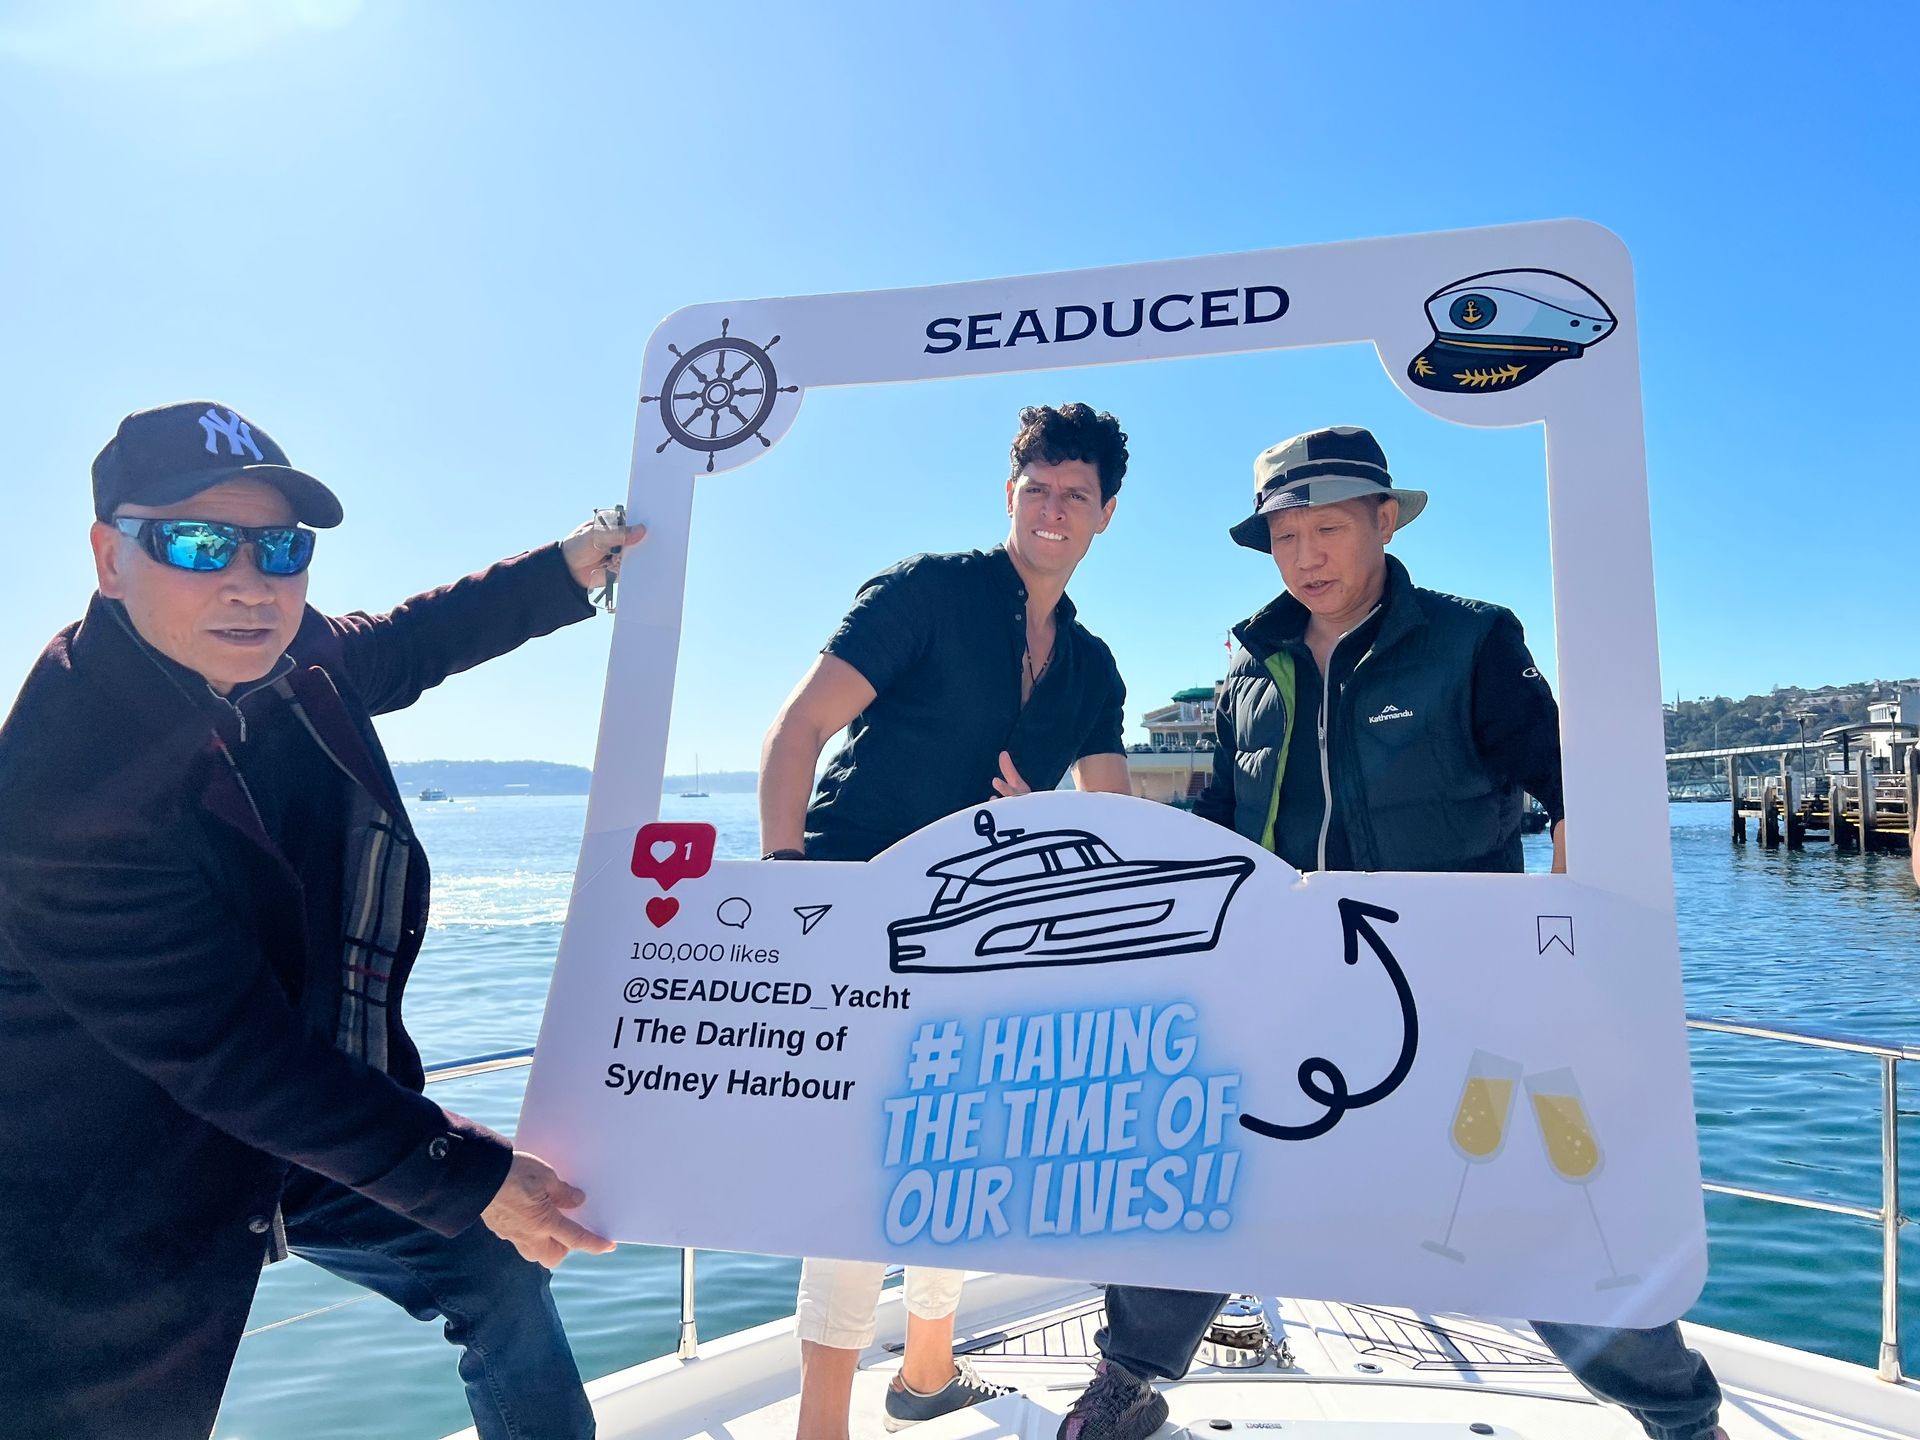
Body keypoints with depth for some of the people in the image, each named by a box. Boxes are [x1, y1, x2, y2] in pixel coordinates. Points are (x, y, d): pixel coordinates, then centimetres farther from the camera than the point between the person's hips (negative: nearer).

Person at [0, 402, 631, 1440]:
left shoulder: (292, 661, -11)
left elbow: (400, 647, 14)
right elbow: (232, 1056, -29)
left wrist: (564, 569, 9)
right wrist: (470, 1179, -23)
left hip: (312, 1120, 7)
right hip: (108, 1225, -7)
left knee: (502, 1273, 17)